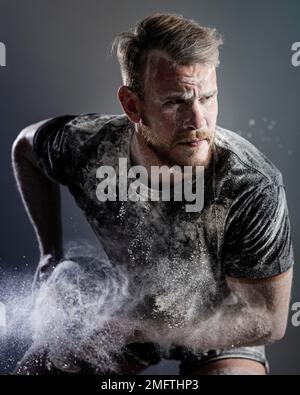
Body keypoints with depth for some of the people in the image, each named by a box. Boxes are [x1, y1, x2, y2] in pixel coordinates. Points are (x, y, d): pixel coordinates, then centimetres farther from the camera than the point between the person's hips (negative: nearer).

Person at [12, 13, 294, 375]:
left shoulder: (254, 188, -33)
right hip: (129, 305, 3)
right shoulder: (88, 146, -25)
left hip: (223, 331, -2)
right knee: (30, 369, 0)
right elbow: (26, 145, -1)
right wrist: (51, 253, -5)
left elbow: (268, 320, -21)